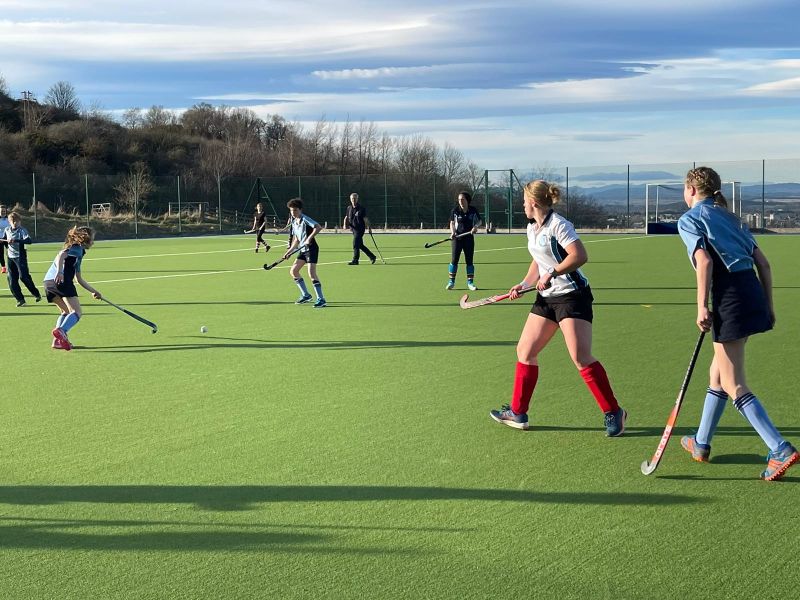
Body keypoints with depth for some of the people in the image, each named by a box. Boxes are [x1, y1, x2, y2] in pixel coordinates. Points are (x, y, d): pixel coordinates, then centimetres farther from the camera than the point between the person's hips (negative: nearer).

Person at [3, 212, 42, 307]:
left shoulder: (22, 230, -10)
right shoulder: (7, 230, 7)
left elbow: (28, 241, -27)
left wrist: (15, 240, -36)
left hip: (20, 256, -6)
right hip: (11, 257, 6)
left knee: (23, 277, -12)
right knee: (12, 280, 2)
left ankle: (36, 294, 6)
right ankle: (20, 299, 10)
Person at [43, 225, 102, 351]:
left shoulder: (78, 252, 32)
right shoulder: (76, 248, 4)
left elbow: (79, 279, 38)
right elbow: (61, 255, -18)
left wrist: (93, 291, 41)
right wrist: (59, 271, -33)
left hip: (49, 282, 9)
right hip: (61, 281, -9)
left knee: (66, 311, 23)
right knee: (76, 312, -11)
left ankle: (58, 340, 9)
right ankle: (61, 331, -35)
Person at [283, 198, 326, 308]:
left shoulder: (305, 219, -12)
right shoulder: (294, 222, 14)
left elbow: (318, 227, -26)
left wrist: (309, 238, -32)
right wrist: (289, 251, 17)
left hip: (311, 248, -9)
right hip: (302, 250, 9)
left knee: (311, 273, -18)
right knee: (293, 271, 9)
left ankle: (321, 299, -14)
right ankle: (305, 295, 19)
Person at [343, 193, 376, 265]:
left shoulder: (361, 208, -7)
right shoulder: (349, 208, 10)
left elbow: (365, 218, -7)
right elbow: (346, 217, 17)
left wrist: (369, 227, -9)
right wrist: (345, 224, 0)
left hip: (360, 229, -7)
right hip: (353, 229, 7)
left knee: (355, 244, -13)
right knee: (360, 245, 13)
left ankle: (355, 260, -7)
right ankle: (372, 257, 25)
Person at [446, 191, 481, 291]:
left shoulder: (473, 210, -2)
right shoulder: (455, 210, -4)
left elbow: (479, 221, 9)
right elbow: (452, 223, 3)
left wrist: (475, 226, -12)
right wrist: (452, 232, -14)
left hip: (469, 238, 1)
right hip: (457, 237, -1)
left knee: (469, 261, 4)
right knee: (454, 260, -4)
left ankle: (470, 282, 12)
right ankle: (451, 281, 5)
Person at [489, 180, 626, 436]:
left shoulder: (558, 225, -15)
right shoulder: (532, 228, 12)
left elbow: (580, 255, -24)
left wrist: (552, 274, -28)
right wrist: (524, 284, 9)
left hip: (573, 295, -9)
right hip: (547, 298, 9)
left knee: (581, 357, -16)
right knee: (525, 350, 7)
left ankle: (613, 412, -4)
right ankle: (517, 413, 16)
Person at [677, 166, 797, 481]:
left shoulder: (689, 220, 0)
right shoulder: (729, 217, 21)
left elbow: (704, 261, -16)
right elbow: (763, 262, 15)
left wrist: (702, 306, -14)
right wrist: (768, 304, 17)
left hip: (729, 298, -8)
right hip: (753, 291, 8)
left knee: (734, 386, -3)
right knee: (718, 372, 21)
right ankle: (701, 444, 33)